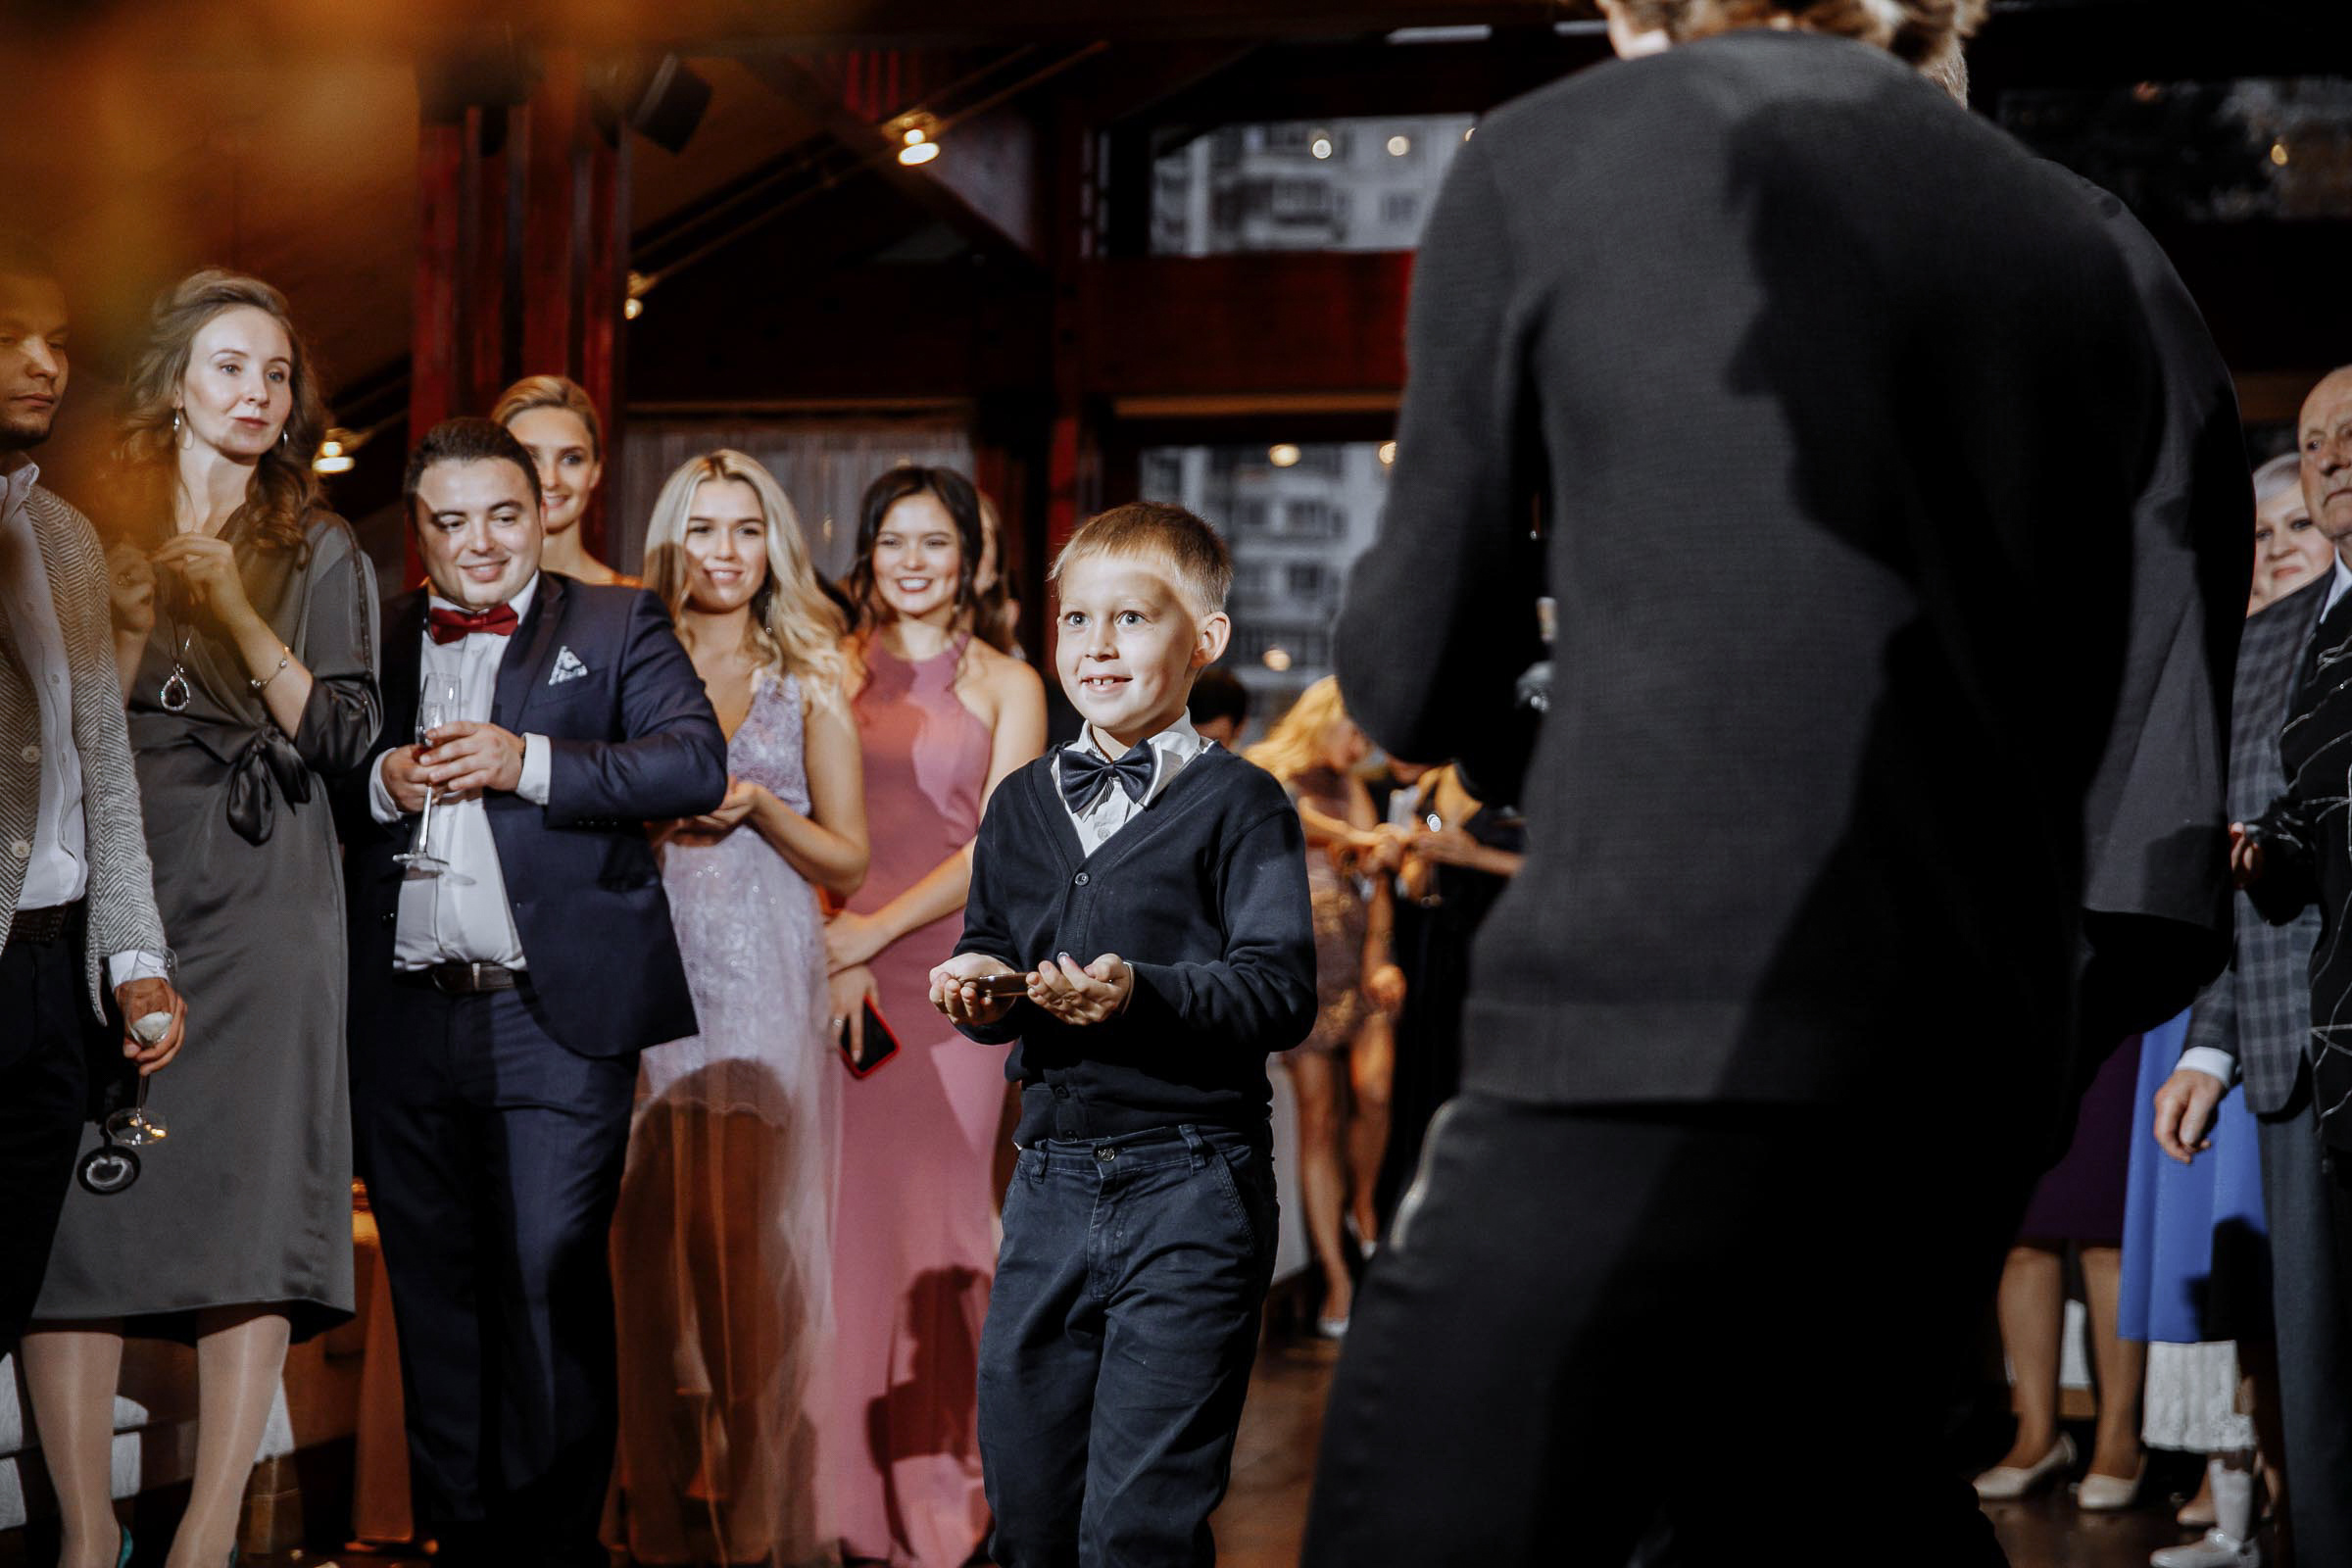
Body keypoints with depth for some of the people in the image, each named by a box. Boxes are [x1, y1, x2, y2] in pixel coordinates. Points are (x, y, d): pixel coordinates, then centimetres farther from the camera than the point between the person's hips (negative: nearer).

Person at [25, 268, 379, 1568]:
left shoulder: (318, 554, 12)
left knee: (254, 1209, -9)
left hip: (259, 910, 0)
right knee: (71, 1206, -7)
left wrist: (240, 614, -9)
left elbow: (343, 735, 1)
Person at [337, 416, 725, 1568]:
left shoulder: (618, 627, 7)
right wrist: (379, 782, -7)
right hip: (403, 1022, 3)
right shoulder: (371, 640, 16)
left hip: (557, 1013, -3)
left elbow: (696, 764, -7)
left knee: (553, 1287, -6)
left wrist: (527, 762, -15)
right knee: (434, 1290, 8)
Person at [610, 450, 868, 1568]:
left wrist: (758, 806, -9)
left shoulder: (808, 683, 8)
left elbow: (846, 857, 7)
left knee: (744, 1232, -8)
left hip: (764, 983, -2)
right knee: (656, 1233, -1)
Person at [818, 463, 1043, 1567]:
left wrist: (880, 929, -9)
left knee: (937, 1217, -4)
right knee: (850, 1214, -4)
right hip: (840, 974, 1)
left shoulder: (1006, 685, 9)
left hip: (950, 969, -1)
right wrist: (835, 953, -8)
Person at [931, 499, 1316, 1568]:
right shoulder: (1023, 805, 13)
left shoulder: (1239, 804, -5)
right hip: (1050, 1179, 6)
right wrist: (978, 985, -1)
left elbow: (1281, 990, -13)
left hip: (1189, 1188, -6)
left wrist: (1143, 992, -27)